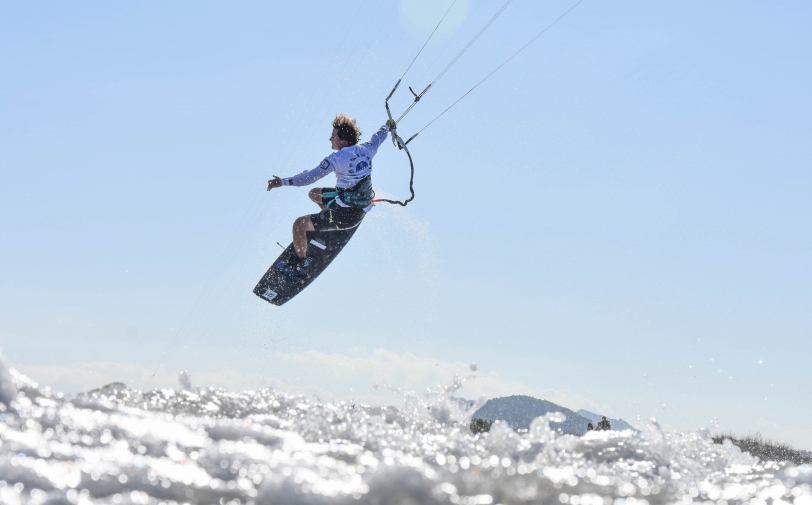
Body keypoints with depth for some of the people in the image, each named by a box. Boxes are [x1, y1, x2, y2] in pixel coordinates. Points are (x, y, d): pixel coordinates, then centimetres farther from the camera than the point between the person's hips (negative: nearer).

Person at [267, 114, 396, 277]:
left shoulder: (338, 158, -25)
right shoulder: (366, 149, -4)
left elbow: (310, 177, -28)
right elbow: (378, 137, 19)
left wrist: (283, 182, -24)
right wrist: (388, 126, 40)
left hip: (346, 215, -8)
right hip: (364, 207, 8)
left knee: (299, 225, -1)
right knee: (314, 194, 27)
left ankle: (300, 264, 15)